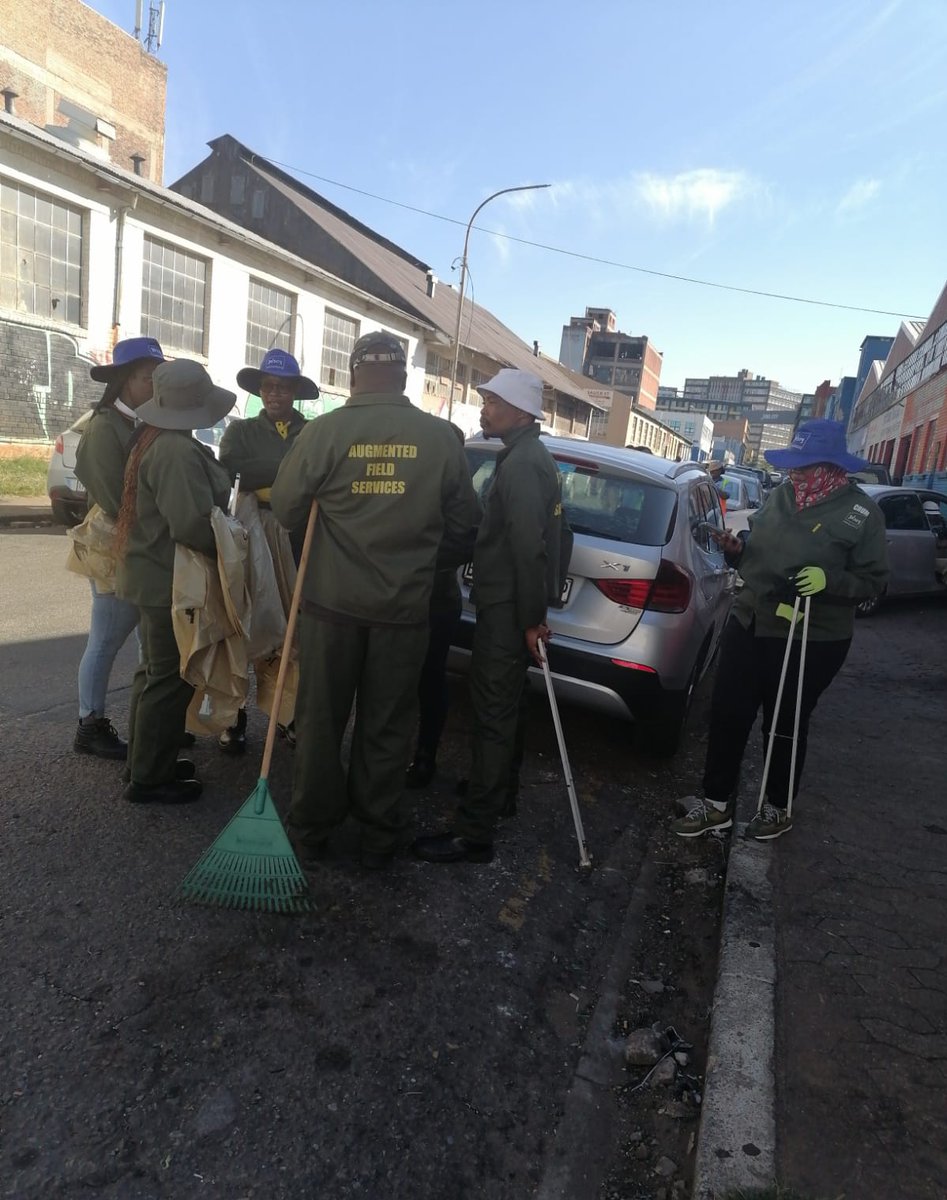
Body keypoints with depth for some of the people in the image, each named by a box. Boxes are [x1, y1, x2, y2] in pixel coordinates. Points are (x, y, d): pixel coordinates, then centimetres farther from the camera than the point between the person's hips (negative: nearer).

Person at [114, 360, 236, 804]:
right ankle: (149, 778, 12)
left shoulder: (152, 438, 10)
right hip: (171, 580, -11)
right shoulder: (177, 451, -23)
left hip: (156, 574, 11)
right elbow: (191, 523, -31)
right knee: (171, 679, 0)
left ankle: (146, 760, 33)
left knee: (157, 671, 20)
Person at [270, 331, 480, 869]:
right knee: (387, 726, 13)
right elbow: (464, 523, 2)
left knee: (321, 719, 14)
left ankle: (312, 832, 27)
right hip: (405, 605, 1)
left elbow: (286, 509, -1)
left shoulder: (324, 431, -9)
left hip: (333, 601, 0)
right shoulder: (442, 437, -6)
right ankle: (378, 839, 25)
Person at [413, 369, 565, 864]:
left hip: (508, 609, -10)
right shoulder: (532, 457, 16)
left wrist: (531, 618, -21)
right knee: (504, 706, 21)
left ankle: (475, 832, 0)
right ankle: (499, 790, 38)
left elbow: (529, 547, -25)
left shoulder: (521, 464, -18)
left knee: (493, 712, -7)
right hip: (512, 603, 10)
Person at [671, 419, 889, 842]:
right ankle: (716, 804, 23)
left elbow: (873, 581, -7)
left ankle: (778, 808, 32)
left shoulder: (860, 513, -9)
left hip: (812, 641, -5)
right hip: (748, 625, 5)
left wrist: (829, 579, -24)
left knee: (784, 726, 9)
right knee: (726, 716, 7)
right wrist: (735, 549, -6)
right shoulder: (779, 496, 5)